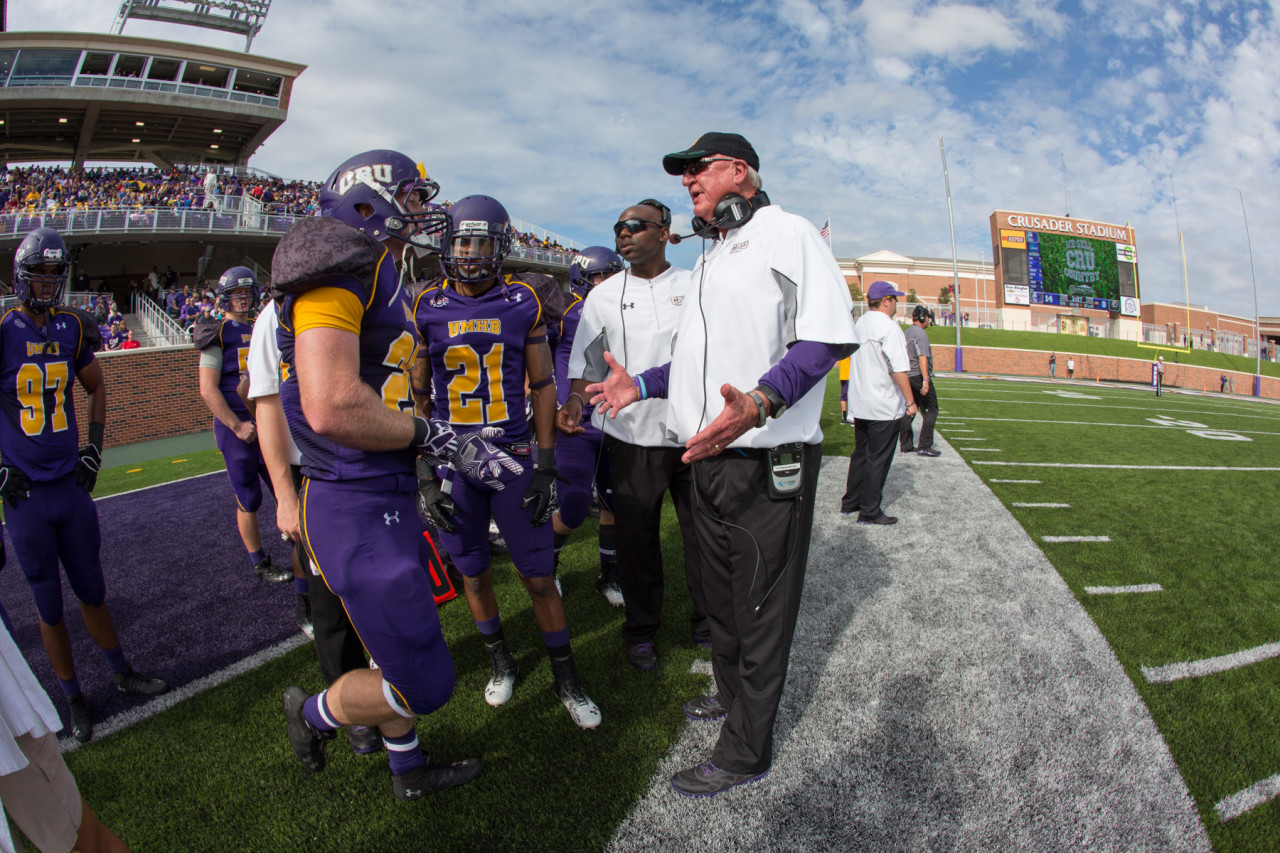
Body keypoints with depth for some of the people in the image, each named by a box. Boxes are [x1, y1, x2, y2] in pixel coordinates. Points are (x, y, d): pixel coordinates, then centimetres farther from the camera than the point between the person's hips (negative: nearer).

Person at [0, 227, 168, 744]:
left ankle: (122, 673, 31)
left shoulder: (73, 329, 2)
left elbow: (96, 388, 18)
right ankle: (74, 700, 24)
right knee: (49, 605, 9)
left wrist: (95, 446, 10)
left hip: (72, 484, 3)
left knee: (91, 591, 14)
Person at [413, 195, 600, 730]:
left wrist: (546, 466, -3)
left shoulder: (524, 304, -1)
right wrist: (424, 473, -2)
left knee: (539, 577, 5)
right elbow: (418, 396, 4)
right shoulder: (428, 309, 0)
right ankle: (500, 661, 38)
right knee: (474, 574, 15)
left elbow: (543, 386, 2)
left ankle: (565, 677, 23)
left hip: (514, 457, -1)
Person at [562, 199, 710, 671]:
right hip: (633, 436, 0)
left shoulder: (695, 287, 3)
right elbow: (588, 363, 9)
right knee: (637, 538, 8)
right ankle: (641, 631, 27)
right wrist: (575, 403, -10)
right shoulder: (604, 296, 6)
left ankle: (708, 622, 30)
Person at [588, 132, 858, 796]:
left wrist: (762, 403, -34)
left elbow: (829, 338, -20)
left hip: (768, 464, -9)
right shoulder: (708, 257, 20)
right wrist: (644, 384, 17)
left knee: (759, 607, 5)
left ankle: (745, 751, 20)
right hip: (708, 459, 9)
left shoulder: (784, 233, -8)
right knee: (721, 593, 22)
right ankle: (732, 692, 45)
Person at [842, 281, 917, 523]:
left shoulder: (859, 324, 10)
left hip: (859, 405, 8)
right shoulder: (889, 327, -15)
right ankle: (869, 511, 5)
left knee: (860, 454, 17)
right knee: (878, 459, 0)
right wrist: (910, 401, -14)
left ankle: (850, 502, 25)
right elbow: (898, 369, -20)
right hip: (885, 407, -8)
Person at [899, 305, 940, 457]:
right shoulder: (920, 333, -12)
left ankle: (906, 445, 12)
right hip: (919, 376, -9)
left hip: (907, 376, 9)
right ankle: (924, 446, -7)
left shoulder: (907, 333, 17)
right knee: (930, 410, -3)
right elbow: (922, 357, -21)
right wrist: (925, 379, -26)